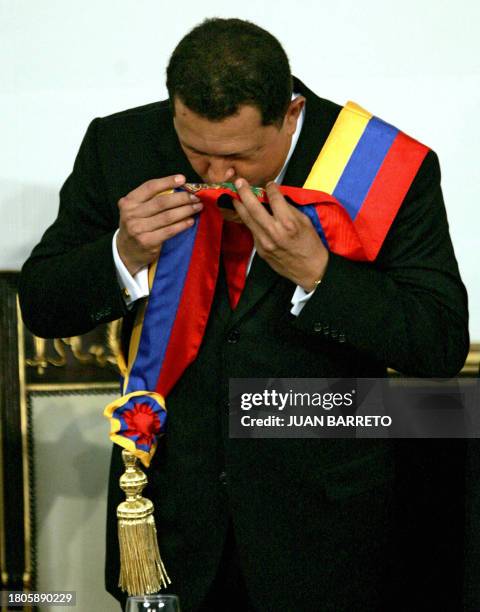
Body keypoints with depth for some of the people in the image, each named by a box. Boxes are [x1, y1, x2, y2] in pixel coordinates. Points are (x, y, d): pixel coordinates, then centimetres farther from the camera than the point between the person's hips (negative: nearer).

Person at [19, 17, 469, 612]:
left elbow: (443, 345, -14)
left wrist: (315, 271, -27)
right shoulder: (121, 146, -6)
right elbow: (40, 306, -2)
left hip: (322, 517, -1)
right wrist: (124, 255, -22)